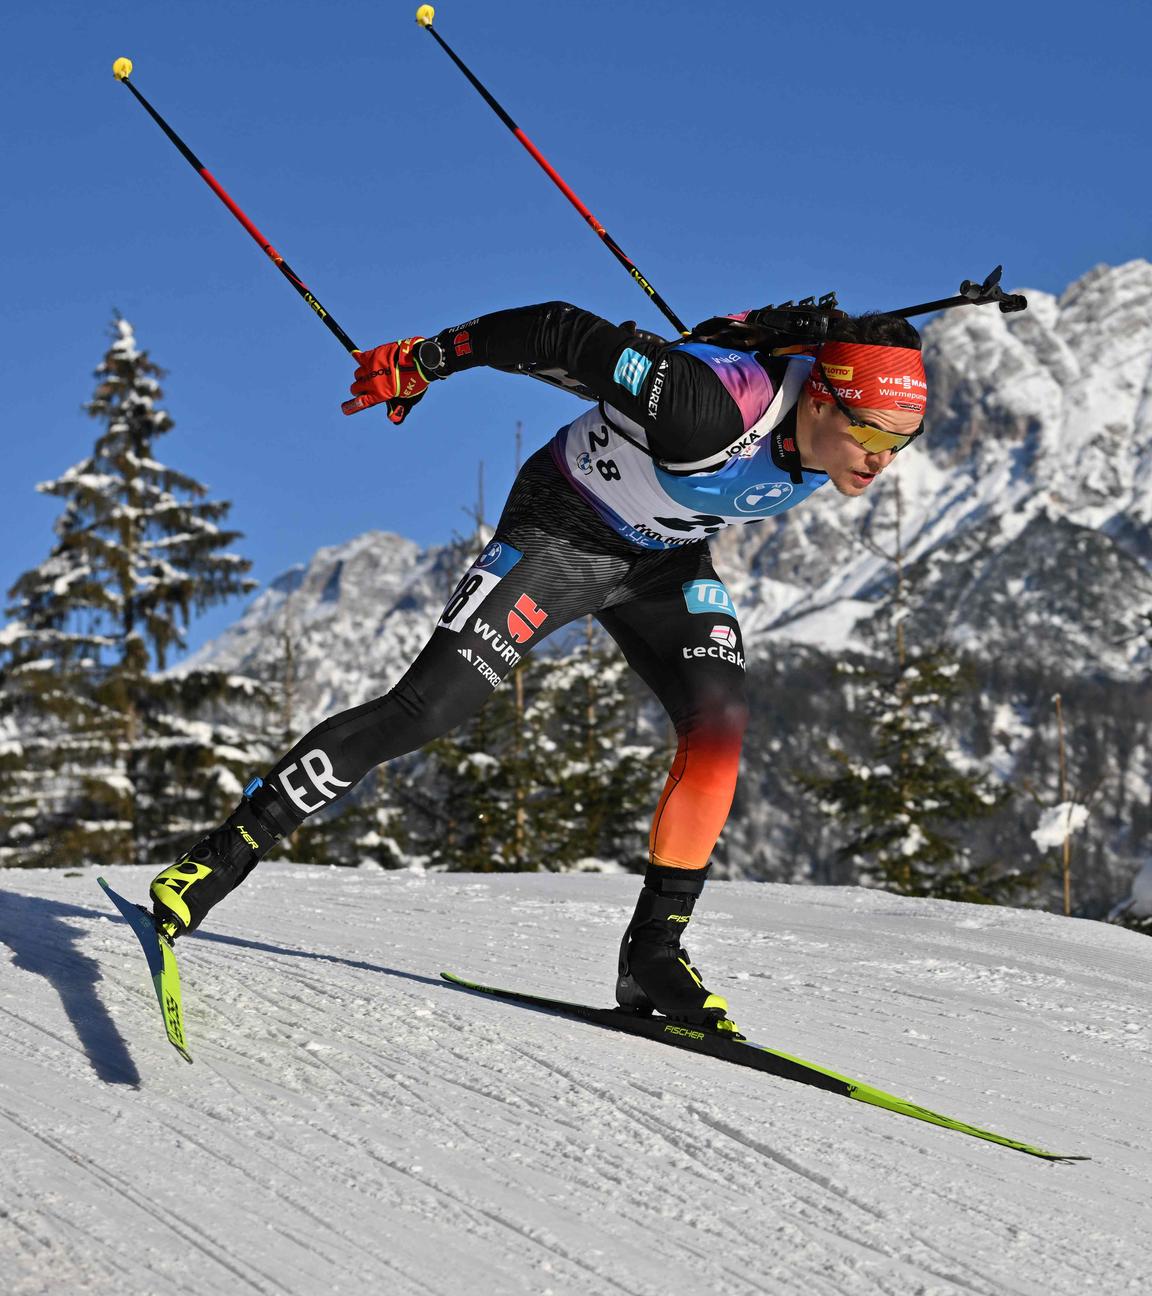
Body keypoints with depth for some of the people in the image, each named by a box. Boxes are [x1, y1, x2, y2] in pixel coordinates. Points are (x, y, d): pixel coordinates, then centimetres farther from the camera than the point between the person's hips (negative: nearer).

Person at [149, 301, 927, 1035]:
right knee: (422, 711, -14)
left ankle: (653, 950, -4)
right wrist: (422, 361, -20)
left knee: (720, 727, -15)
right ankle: (226, 854, -5)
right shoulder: (719, 405, -39)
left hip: (667, 559, 6)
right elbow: (566, 336, -29)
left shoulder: (860, 426, -18)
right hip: (565, 529, -6)